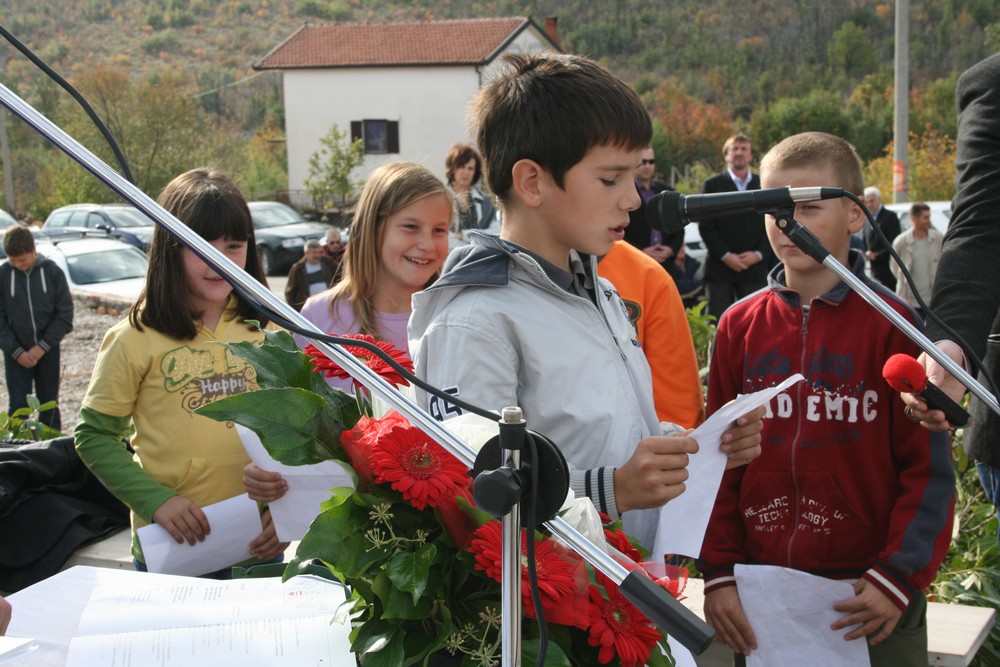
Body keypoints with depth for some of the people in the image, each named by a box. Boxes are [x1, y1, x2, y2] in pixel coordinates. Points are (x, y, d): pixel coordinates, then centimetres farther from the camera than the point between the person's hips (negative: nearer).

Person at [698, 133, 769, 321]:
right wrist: (725, 256, -10)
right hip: (720, 269, -1)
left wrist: (759, 254, -6)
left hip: (755, 268, 1)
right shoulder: (712, 185, 6)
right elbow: (705, 226, -1)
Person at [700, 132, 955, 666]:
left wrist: (898, 577, -12)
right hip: (759, 596, 3)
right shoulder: (739, 326, 3)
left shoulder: (894, 323, -6)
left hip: (870, 600, -2)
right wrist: (718, 573, 0)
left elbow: (929, 468, -6)